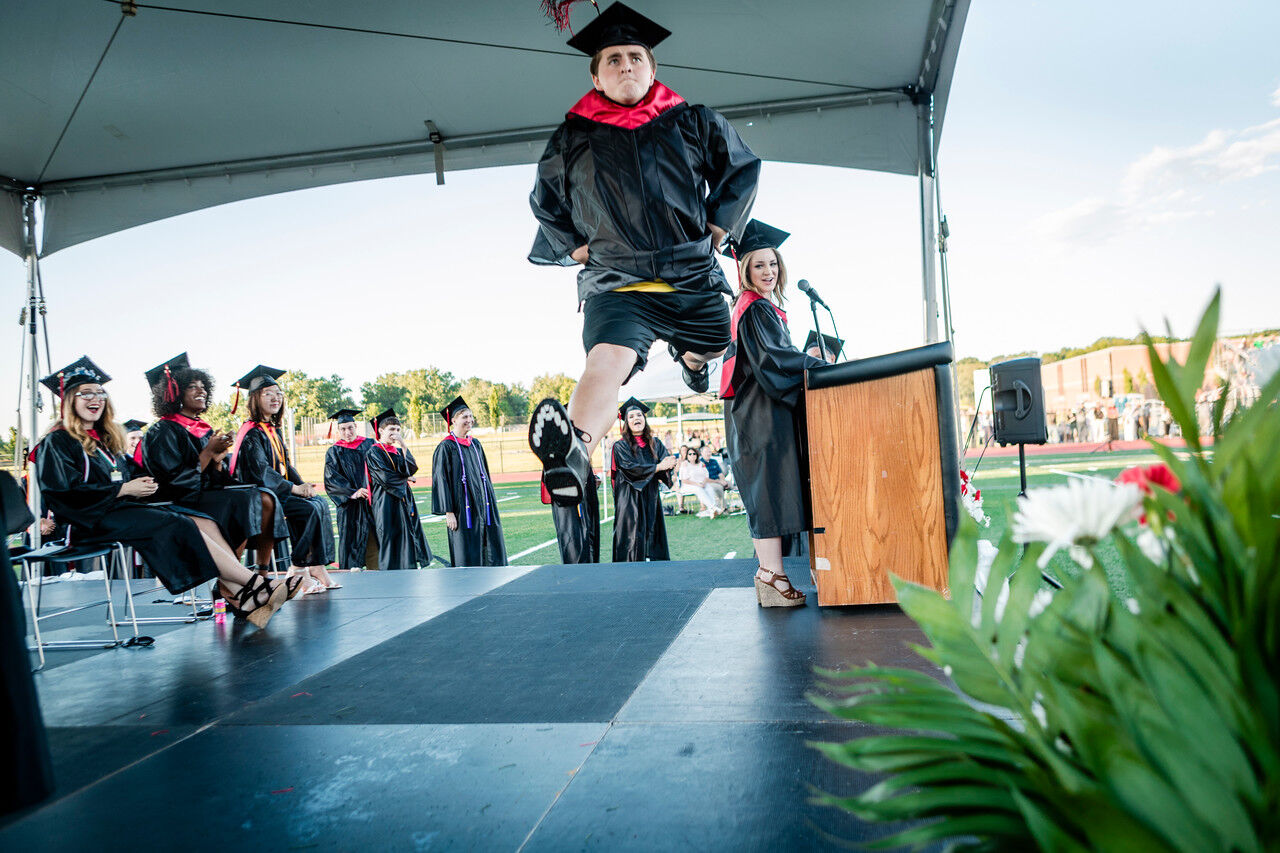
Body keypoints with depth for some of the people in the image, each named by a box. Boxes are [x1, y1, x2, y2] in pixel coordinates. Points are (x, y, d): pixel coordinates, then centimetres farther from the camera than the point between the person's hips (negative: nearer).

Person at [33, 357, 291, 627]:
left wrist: (141, 486, 3)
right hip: (92, 521, -8)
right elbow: (66, 491, -14)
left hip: (120, 507, 8)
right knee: (180, 525, -27)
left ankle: (240, 595, -35)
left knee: (202, 520, -18)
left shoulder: (103, 438, 24)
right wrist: (124, 489, -15)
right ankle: (256, 584, -32)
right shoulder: (57, 442, -1)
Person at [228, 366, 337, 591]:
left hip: (279, 490, 8)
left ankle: (316, 565, -14)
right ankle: (298, 567, -12)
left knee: (320, 503, -10)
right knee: (310, 509, -23)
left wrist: (302, 483, -2)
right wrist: (294, 488, -23)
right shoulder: (252, 433, -11)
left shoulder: (274, 430, 16)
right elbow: (260, 471, -20)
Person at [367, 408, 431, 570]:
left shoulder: (398, 451, 16)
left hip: (404, 500, 7)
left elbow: (412, 469, -1)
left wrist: (403, 447, -8)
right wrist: (404, 479, 1)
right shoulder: (374, 452, -4)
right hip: (387, 502, -7)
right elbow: (385, 478, -14)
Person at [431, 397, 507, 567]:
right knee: (467, 558, -2)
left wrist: (490, 502, 15)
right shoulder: (445, 447, -6)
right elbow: (441, 481, -9)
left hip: (482, 504, 6)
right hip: (463, 508, -6)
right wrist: (448, 512, -15)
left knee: (491, 552, 6)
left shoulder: (476, 443, 12)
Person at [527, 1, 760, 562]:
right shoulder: (572, 138, 9)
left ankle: (689, 358, 61)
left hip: (692, 275, 3)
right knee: (608, 359, -29)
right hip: (616, 282, -3)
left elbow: (742, 169, 22)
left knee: (713, 344, 21)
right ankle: (571, 463, -49)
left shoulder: (693, 123, 10)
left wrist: (719, 226, 10)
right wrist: (576, 247, 11)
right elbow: (544, 202, 24)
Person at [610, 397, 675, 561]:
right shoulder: (620, 446, -2)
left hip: (651, 497, 5)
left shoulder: (655, 443, 13)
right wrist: (657, 467, -16)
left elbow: (666, 461, 0)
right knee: (633, 537, -8)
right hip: (630, 498, -4)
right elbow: (630, 468, -15)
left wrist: (669, 464, -24)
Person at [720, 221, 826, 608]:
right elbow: (771, 360, -18)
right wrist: (817, 364, -10)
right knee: (771, 487, -12)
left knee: (767, 491, 9)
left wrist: (806, 359, 14)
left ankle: (769, 573, 13)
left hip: (765, 412, 10)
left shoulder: (763, 308, 21)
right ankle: (772, 579, -12)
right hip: (762, 413, -10)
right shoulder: (756, 309, -10)